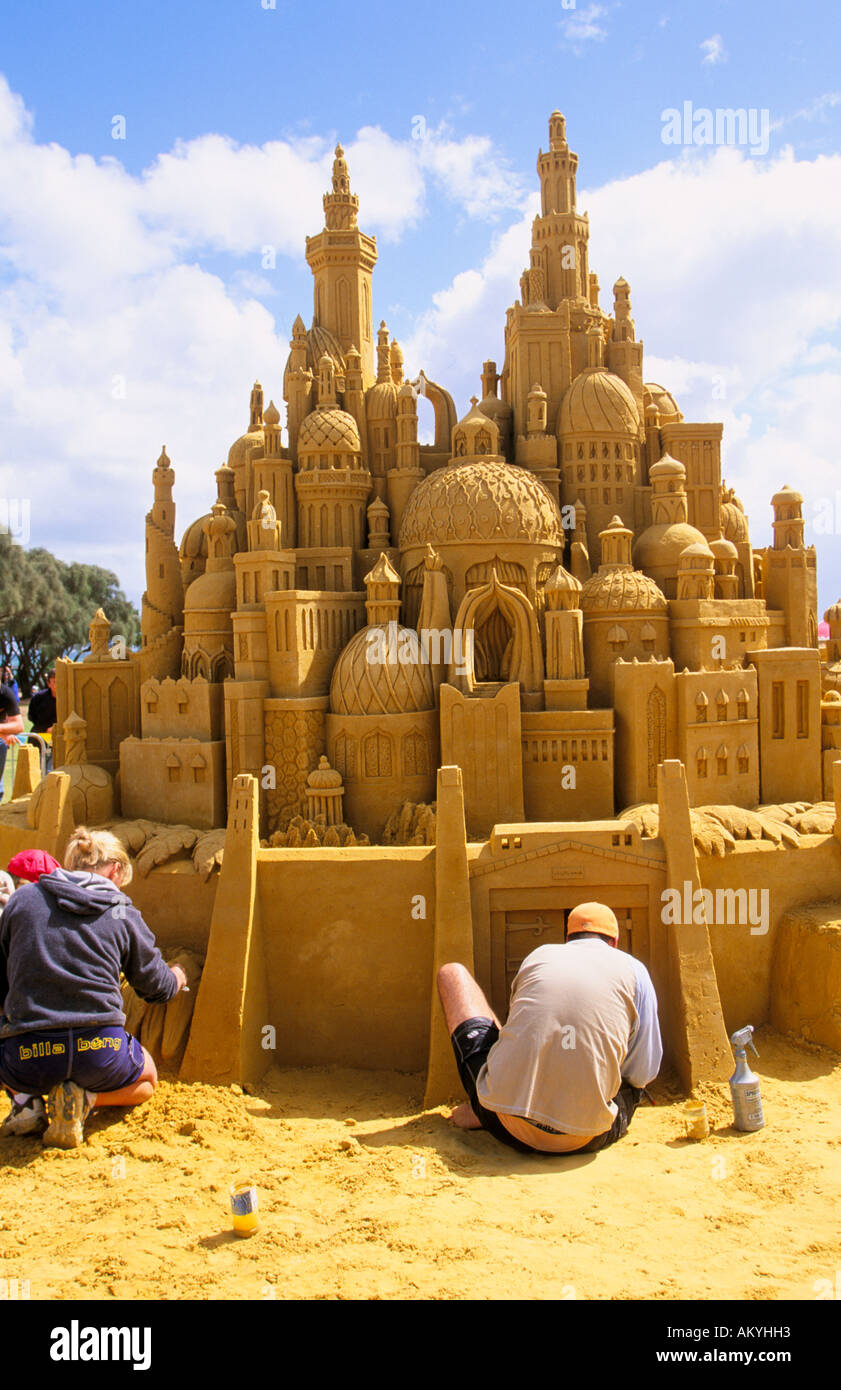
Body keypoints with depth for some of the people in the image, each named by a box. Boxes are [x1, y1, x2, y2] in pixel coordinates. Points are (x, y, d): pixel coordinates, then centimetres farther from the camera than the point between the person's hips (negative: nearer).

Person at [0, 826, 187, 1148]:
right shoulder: (123, 913, 4)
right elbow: (156, 987, 16)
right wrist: (176, 978, 40)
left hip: (29, 1060, 1)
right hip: (101, 1054, -1)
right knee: (146, 1080, 33)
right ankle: (84, 1098, 2)